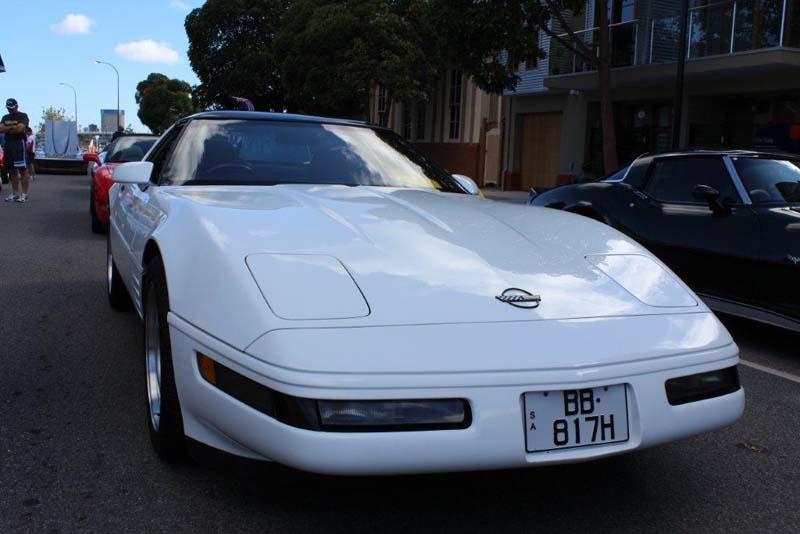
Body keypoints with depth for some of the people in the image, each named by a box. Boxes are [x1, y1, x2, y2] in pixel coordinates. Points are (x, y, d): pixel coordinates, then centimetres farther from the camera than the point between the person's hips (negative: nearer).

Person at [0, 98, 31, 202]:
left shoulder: (22, 116, 0)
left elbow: (20, 128, -14)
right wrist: (13, 127, -7)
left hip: (19, 143, -7)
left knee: (22, 169, -8)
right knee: (12, 170, 8)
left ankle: (24, 194, -9)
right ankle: (15, 193, 12)